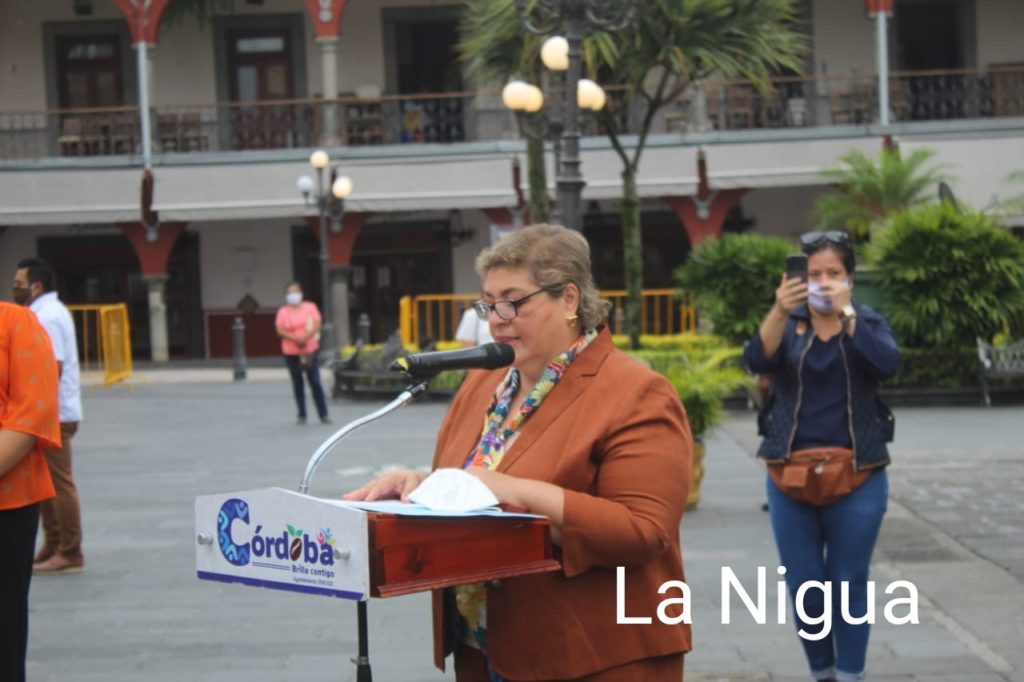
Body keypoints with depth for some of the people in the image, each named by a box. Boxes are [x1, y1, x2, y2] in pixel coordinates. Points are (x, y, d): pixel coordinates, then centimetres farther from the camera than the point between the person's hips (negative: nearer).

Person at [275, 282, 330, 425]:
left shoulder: (310, 307, 4)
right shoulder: (283, 311, 3)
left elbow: (317, 325, -4)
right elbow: (280, 331, -6)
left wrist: (306, 337, -19)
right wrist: (295, 339, -19)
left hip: (310, 350, -1)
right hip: (291, 352, 1)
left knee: (315, 382, -4)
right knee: (297, 384, 6)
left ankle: (323, 415, -2)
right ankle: (302, 415, 12)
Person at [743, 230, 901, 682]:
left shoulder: (867, 324, 2)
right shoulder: (787, 324, 2)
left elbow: (887, 365, -18)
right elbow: (757, 361, -18)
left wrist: (845, 313, -26)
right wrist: (779, 311, -34)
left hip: (857, 478, -1)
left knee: (848, 586, 4)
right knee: (805, 589, 7)